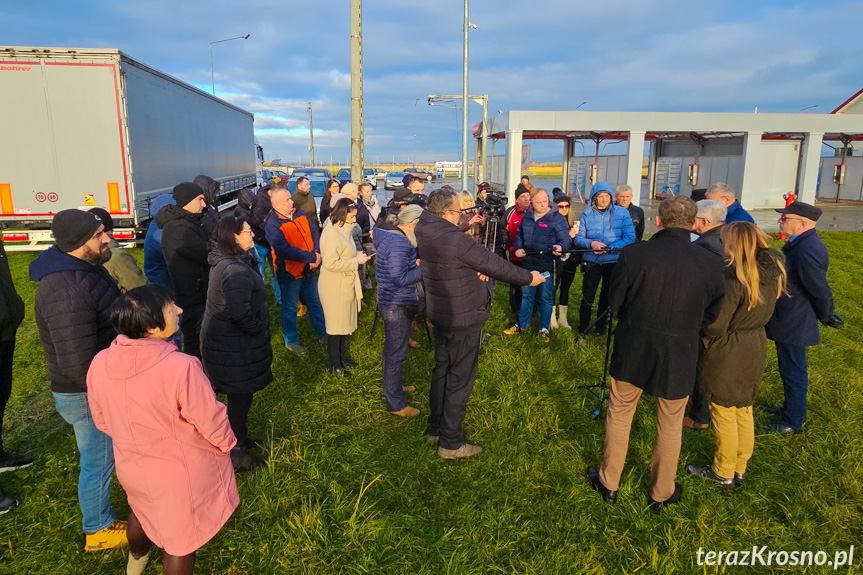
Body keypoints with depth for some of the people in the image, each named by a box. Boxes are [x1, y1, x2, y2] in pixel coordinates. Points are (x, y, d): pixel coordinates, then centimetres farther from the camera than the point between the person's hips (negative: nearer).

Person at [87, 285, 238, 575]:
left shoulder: (99, 363, -17)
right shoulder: (181, 368, -35)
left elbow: (102, 420, -1)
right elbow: (212, 422, -23)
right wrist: (225, 443, -1)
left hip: (131, 465, 6)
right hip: (182, 473, -6)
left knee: (142, 509, 36)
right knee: (182, 538, 20)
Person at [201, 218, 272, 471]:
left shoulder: (224, 262, 5)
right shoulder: (236, 271, -28)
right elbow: (240, 312, -35)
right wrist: (258, 328, -18)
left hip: (223, 341, 10)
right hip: (234, 347, -10)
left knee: (238, 395, 24)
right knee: (240, 396, 6)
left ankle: (238, 438, 43)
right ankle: (236, 452, 22)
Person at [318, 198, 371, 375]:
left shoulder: (343, 231, 10)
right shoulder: (331, 233, -21)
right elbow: (330, 263, -27)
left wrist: (358, 255, 4)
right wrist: (356, 261, -22)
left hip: (346, 286, 9)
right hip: (334, 289, -9)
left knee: (344, 323, 19)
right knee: (335, 326, 2)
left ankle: (342, 357, 34)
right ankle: (335, 365, 14)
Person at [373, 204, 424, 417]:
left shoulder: (391, 237, 9)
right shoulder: (399, 243, -23)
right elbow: (401, 279, -27)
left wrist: (415, 264, 8)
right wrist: (425, 269, -21)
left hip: (395, 304, 11)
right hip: (398, 306, -11)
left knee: (392, 349, 24)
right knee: (396, 354, -2)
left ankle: (392, 386, 42)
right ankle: (395, 404, 7)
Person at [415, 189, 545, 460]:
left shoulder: (426, 236, -1)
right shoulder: (457, 241, -26)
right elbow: (496, 265, -19)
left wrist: (474, 269, -13)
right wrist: (529, 278, -6)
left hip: (439, 314, 9)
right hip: (463, 319, -8)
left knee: (441, 371, 20)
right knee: (460, 379, 3)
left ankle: (436, 428, 34)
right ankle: (451, 443, 13)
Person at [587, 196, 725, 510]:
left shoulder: (633, 254, -17)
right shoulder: (710, 264, -12)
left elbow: (615, 303, -7)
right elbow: (709, 316, 1)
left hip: (632, 352, 0)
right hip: (679, 358, 1)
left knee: (619, 414, 18)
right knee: (670, 425, 19)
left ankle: (608, 483, 34)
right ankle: (662, 493, 36)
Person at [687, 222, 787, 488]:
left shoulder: (734, 279, -26)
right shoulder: (772, 271, -2)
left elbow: (715, 326, -23)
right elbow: (762, 312, 11)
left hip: (727, 353, -8)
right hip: (755, 348, 8)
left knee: (724, 414, 8)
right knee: (744, 410, 20)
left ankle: (723, 473, 24)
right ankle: (739, 469, 35)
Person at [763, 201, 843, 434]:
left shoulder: (808, 250, -27)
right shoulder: (799, 243, 5)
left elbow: (820, 289, -23)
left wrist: (826, 316, -7)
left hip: (794, 325, -10)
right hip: (789, 320, 10)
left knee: (793, 371, 5)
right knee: (791, 369, 24)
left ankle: (793, 422, 20)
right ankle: (791, 408, 41)